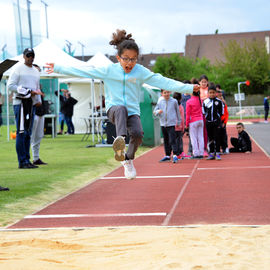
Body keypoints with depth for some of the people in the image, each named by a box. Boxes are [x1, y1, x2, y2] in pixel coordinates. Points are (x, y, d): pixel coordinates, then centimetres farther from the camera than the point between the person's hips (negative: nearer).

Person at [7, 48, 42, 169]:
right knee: (21, 132, -11)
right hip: (20, 103, -7)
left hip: (32, 104, 7)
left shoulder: (35, 71, 20)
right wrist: (28, 92, -15)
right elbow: (10, 85, -10)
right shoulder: (18, 69, -3)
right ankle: (22, 162, -11)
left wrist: (38, 100, 10)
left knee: (28, 133, 8)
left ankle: (26, 160, 11)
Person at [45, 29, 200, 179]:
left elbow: (163, 82, -3)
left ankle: (128, 159, 3)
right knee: (121, 109, -36)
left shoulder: (141, 72, 0)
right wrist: (58, 69, -3)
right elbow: (83, 71, 0)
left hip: (133, 112, 1)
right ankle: (120, 140, -58)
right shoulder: (109, 70, -1)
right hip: (114, 109, -1)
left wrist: (189, 88, -10)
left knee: (138, 133, -27)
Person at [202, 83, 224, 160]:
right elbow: (204, 112, 9)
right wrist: (207, 117, 1)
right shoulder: (205, 102, 1)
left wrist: (217, 117, -1)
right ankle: (211, 153, 14)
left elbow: (221, 112, 5)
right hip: (208, 122, 2)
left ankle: (217, 153, 1)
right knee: (210, 138, 7)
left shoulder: (219, 101, -1)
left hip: (216, 122, -2)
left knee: (217, 138, -2)